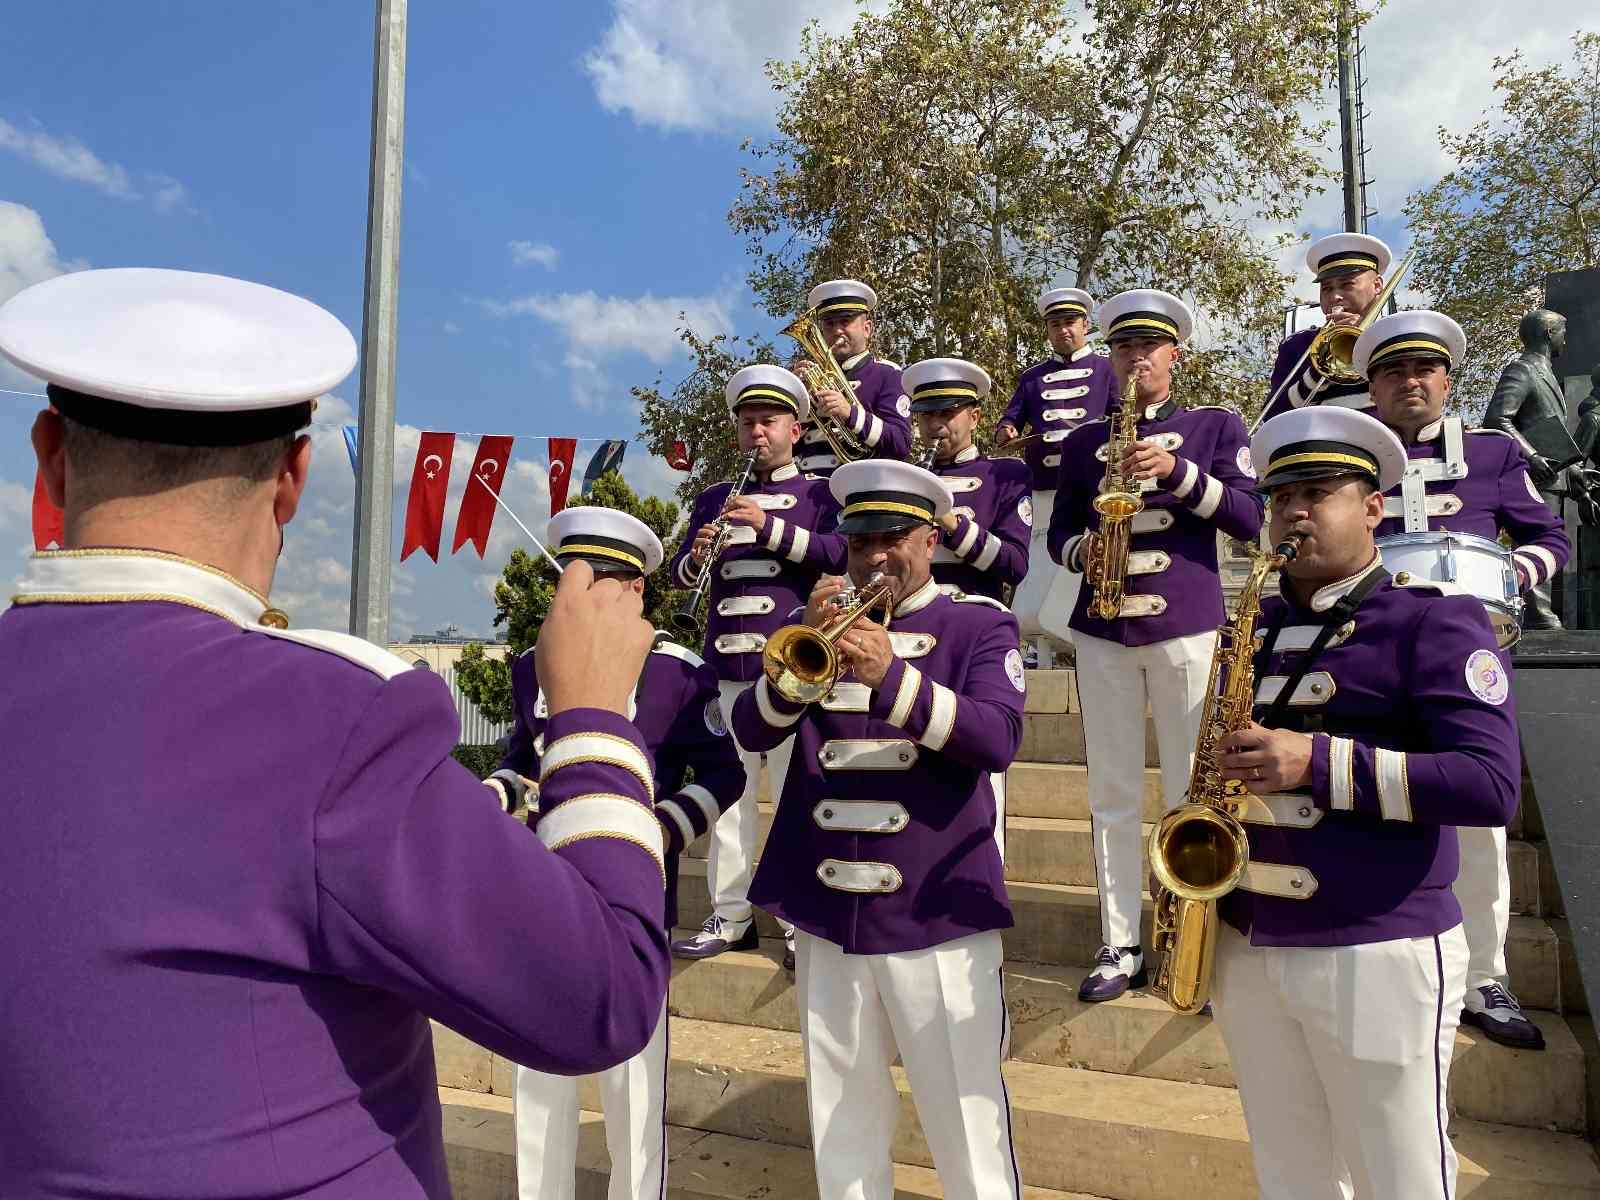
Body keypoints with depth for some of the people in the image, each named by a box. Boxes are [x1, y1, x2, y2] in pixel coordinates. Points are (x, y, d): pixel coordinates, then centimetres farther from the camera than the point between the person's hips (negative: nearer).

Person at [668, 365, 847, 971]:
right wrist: (697, 556, -6)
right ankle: (730, 915, 18)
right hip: (727, 661, 4)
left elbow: (840, 553, -9)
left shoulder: (819, 492, 7)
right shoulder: (713, 498, 19)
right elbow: (680, 572, 17)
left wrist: (769, 526, -18)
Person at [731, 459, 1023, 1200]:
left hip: (935, 916, -3)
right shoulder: (824, 620, 9)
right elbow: (750, 732, 1)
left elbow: (999, 739, -16)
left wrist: (891, 676, -28)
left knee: (967, 1132, 5)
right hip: (825, 914, 4)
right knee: (840, 1128, 15)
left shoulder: (979, 625, 0)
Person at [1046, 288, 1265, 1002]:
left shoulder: (1215, 426, 7)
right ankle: (1119, 946, 15)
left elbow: (1252, 519, -2)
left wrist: (1176, 470, -15)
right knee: (1112, 794, 5)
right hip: (1102, 628, 2)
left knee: (1192, 793, 2)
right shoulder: (1083, 442, 13)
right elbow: (1059, 531, 15)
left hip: (1186, 622, -2)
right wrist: (1080, 550, -8)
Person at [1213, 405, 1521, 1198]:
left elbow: (1491, 785, -16)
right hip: (1247, 949, 6)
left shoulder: (1434, 619, -6)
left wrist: (1320, 763, -26)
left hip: (1378, 953, -5)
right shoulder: (1254, 628, 11)